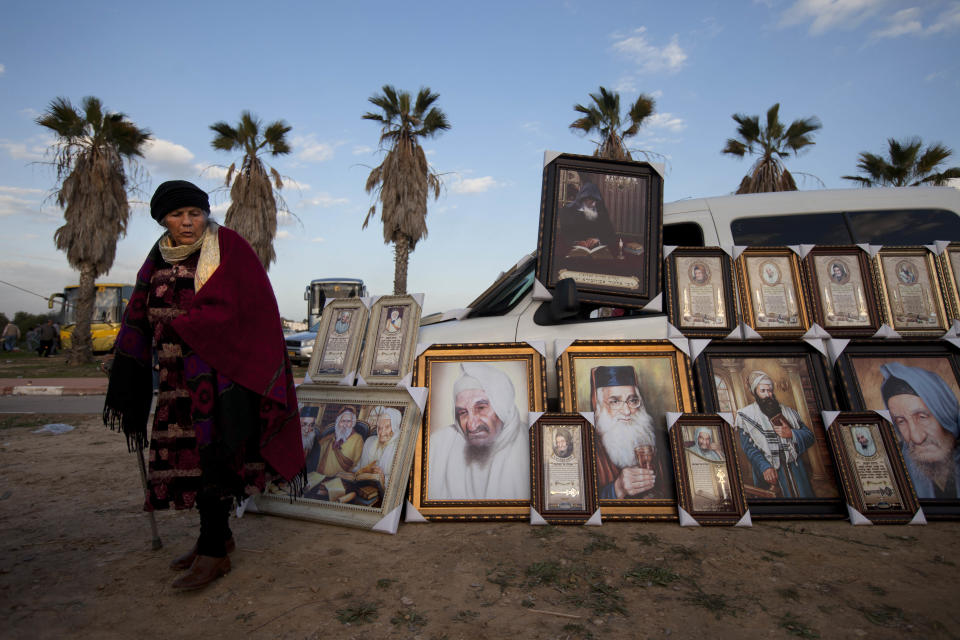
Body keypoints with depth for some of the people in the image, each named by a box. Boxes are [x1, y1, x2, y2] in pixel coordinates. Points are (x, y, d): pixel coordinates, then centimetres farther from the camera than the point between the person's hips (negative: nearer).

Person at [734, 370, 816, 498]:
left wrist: (791, 434, -9)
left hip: (795, 467, 4)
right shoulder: (746, 415, -1)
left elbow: (810, 436, 12)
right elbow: (749, 448, -10)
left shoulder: (787, 412, 13)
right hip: (770, 472, -3)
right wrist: (765, 467, -24)